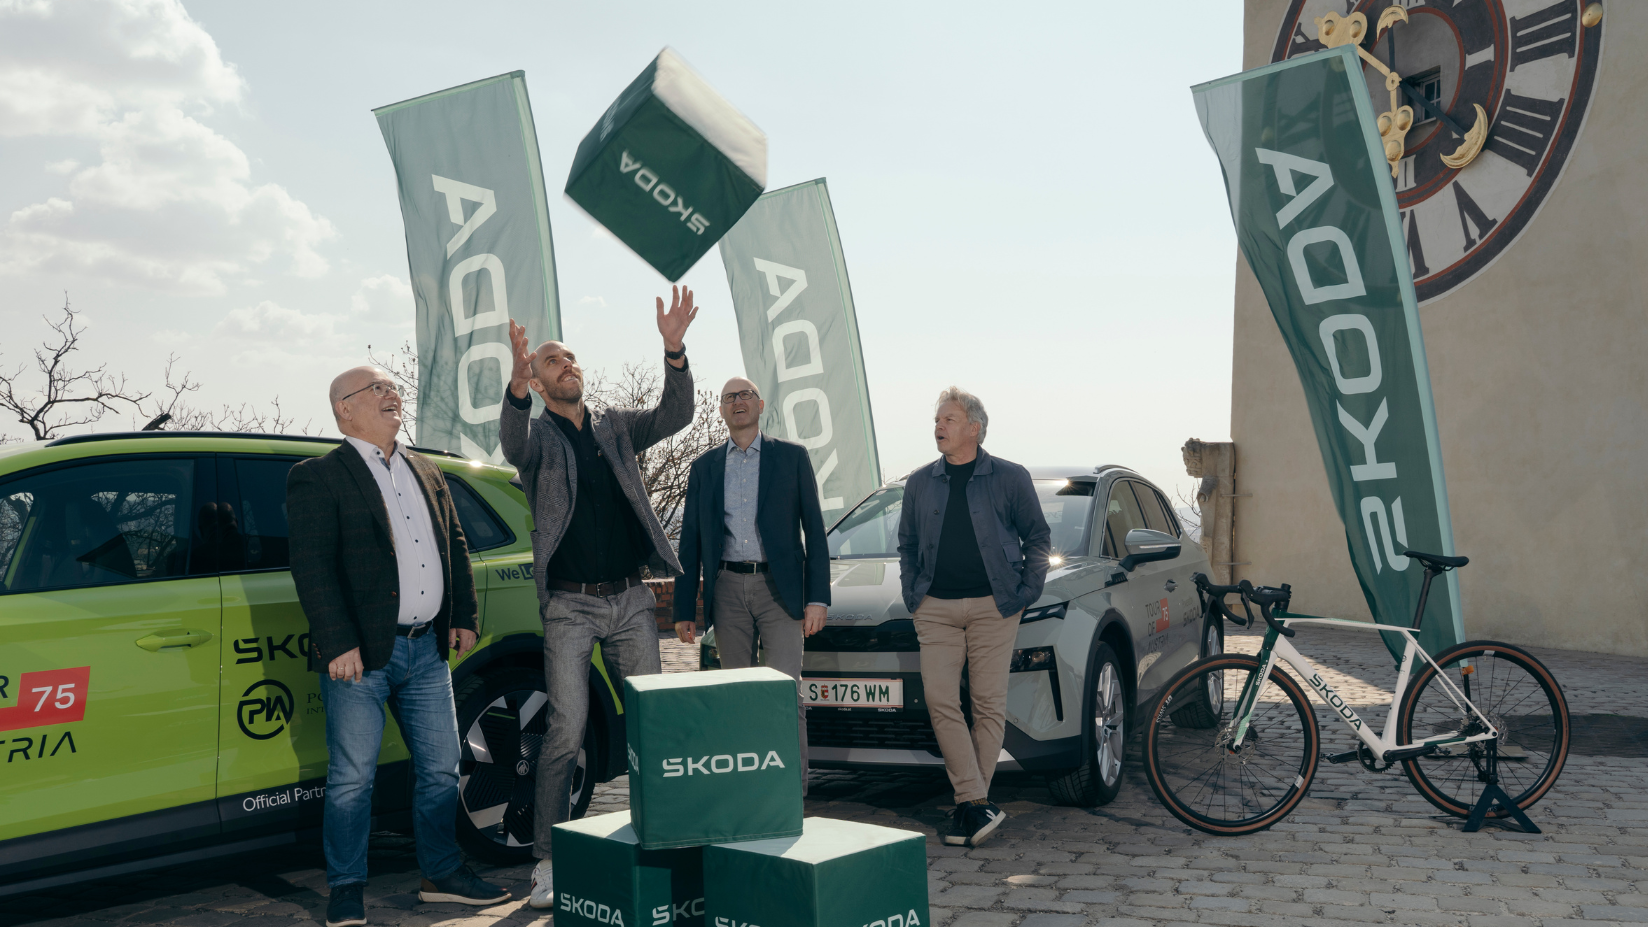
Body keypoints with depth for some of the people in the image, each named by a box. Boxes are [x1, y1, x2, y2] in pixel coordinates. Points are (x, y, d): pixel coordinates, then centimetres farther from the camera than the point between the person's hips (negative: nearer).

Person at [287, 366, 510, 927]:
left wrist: (464, 618, 11)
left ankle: (442, 874, 27)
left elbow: (455, 547, 20)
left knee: (441, 768, 12)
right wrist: (338, 645, -18)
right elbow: (311, 566, -12)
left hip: (426, 649, 6)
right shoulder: (318, 477, -5)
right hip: (361, 654, -6)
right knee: (352, 777, 2)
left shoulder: (427, 473, 16)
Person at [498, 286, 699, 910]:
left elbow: (674, 415, -4)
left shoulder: (616, 427, 12)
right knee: (566, 731, -8)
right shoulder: (536, 436, 1)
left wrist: (673, 350, -21)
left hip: (631, 601, 4)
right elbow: (512, 442, -23)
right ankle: (548, 860, 2)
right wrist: (517, 380, -44)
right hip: (571, 606, -4)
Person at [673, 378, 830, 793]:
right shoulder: (704, 467, 12)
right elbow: (690, 540, 13)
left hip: (778, 588, -3)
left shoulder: (792, 456, 6)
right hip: (727, 590, 3)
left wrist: (817, 598, -6)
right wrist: (684, 609, 8)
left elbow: (814, 529, 3)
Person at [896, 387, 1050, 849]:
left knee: (989, 704, -2)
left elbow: (1038, 537, 8)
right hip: (936, 609, 3)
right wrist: (911, 593, 9)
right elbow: (907, 545, 21)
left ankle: (969, 804, 9)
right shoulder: (919, 483, 13)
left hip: (993, 607, -3)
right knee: (940, 701, -8)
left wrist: (1027, 591, 0)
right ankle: (977, 804, -4)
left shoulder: (1010, 478, 3)